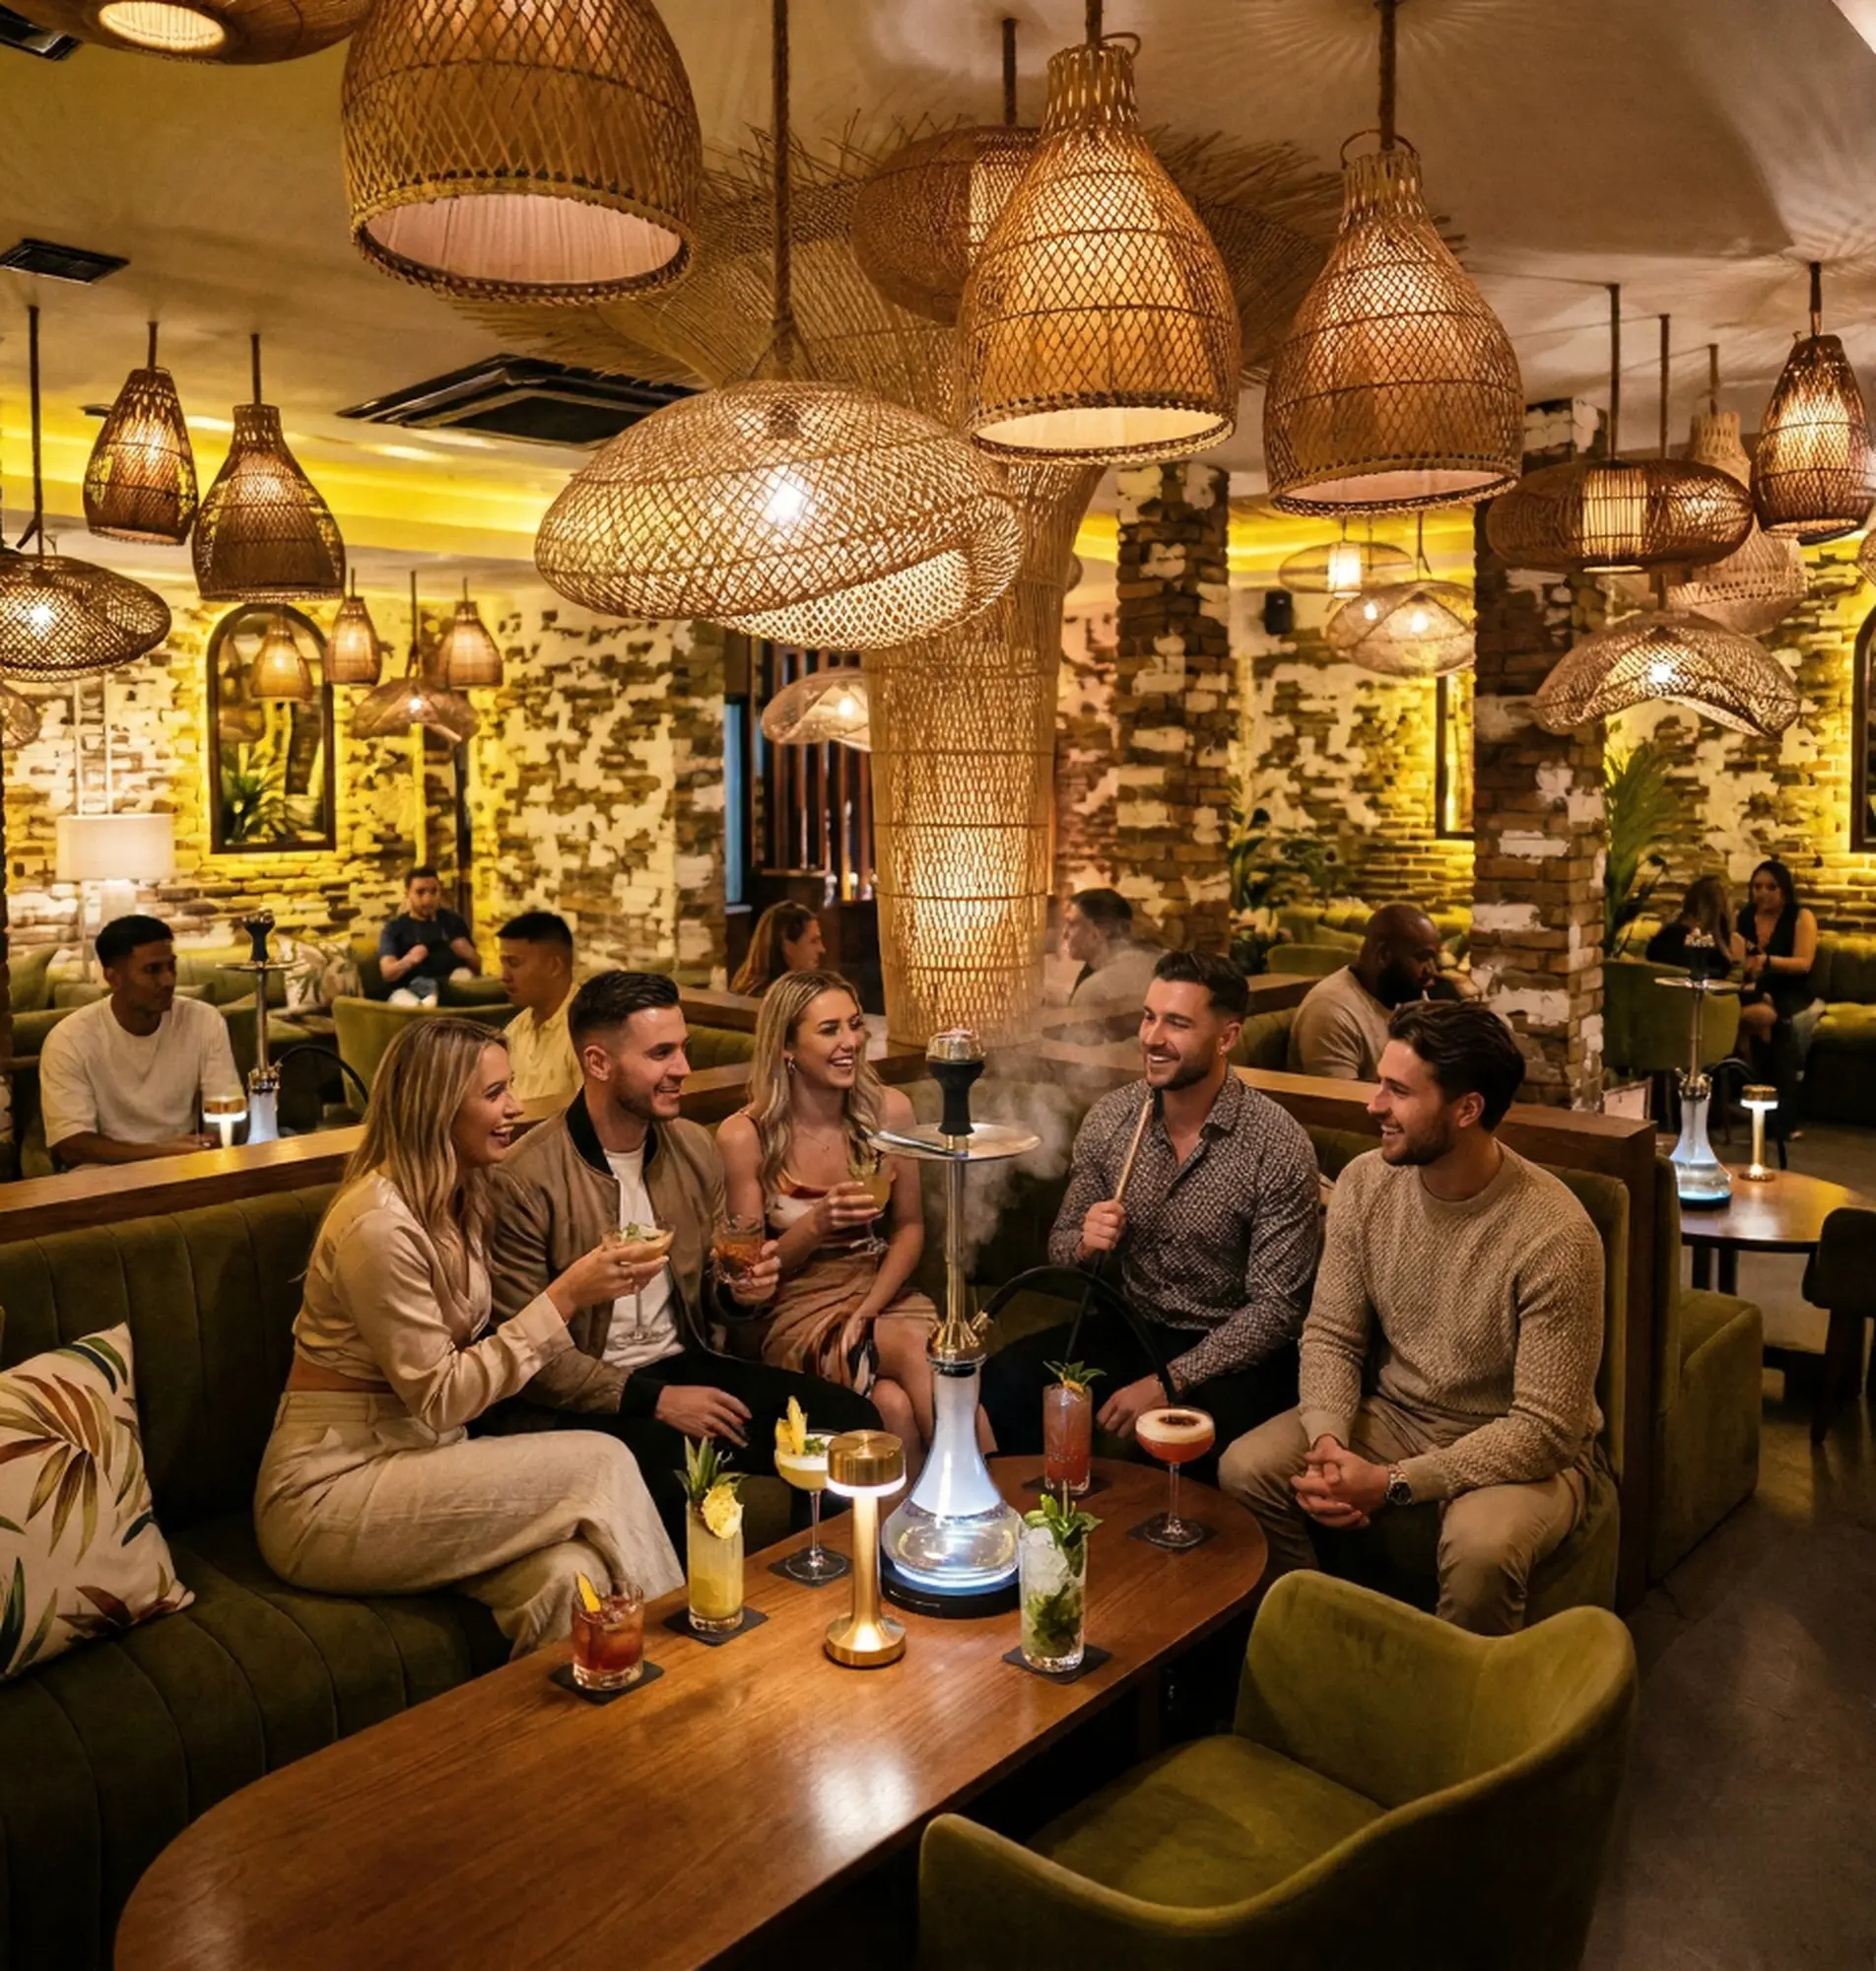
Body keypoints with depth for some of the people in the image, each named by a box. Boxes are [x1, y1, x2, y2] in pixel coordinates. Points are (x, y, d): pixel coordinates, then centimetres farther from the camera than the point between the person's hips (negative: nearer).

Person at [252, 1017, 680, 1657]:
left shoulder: (459, 1200, 8)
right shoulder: (380, 1223, -19)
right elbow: (439, 1398, -18)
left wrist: (580, 1279, -1)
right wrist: (564, 1297, -18)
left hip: (411, 1458, 7)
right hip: (329, 1493, -7)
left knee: (571, 1574, -23)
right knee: (600, 1464, -19)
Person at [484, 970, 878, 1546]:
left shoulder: (695, 1147, 7)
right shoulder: (526, 1181, -14)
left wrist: (741, 1287, -5)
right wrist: (654, 1400, -18)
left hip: (684, 1364, 6)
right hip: (583, 1404, -6)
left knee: (851, 1420, -13)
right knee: (680, 1489, -35)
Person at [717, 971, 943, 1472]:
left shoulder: (888, 1110, 0)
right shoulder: (744, 1136, -9)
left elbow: (909, 1227, 7)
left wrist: (868, 1310, -10)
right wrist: (818, 1222, -22)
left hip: (883, 1295, 3)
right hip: (798, 1315, -2)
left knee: (897, 1403, -33)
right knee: (915, 1351, -33)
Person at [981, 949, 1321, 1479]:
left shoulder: (1278, 1145, -15)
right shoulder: (1109, 1118, -3)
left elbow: (1275, 1307, -15)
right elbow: (1061, 1246, 8)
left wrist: (1168, 1382, -22)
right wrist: (1084, 1245, -17)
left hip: (1228, 1350, -4)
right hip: (1129, 1327, 4)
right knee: (1003, 1384, -19)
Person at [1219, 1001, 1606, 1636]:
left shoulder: (1555, 1236, -24)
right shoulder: (1365, 1183, -8)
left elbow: (1546, 1428, -22)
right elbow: (1331, 1335, 0)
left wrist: (1393, 1484, -26)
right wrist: (1328, 1439, -20)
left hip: (1518, 1449, -4)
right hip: (1392, 1415, 5)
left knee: (1480, 1545, -35)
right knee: (1244, 1469, -16)